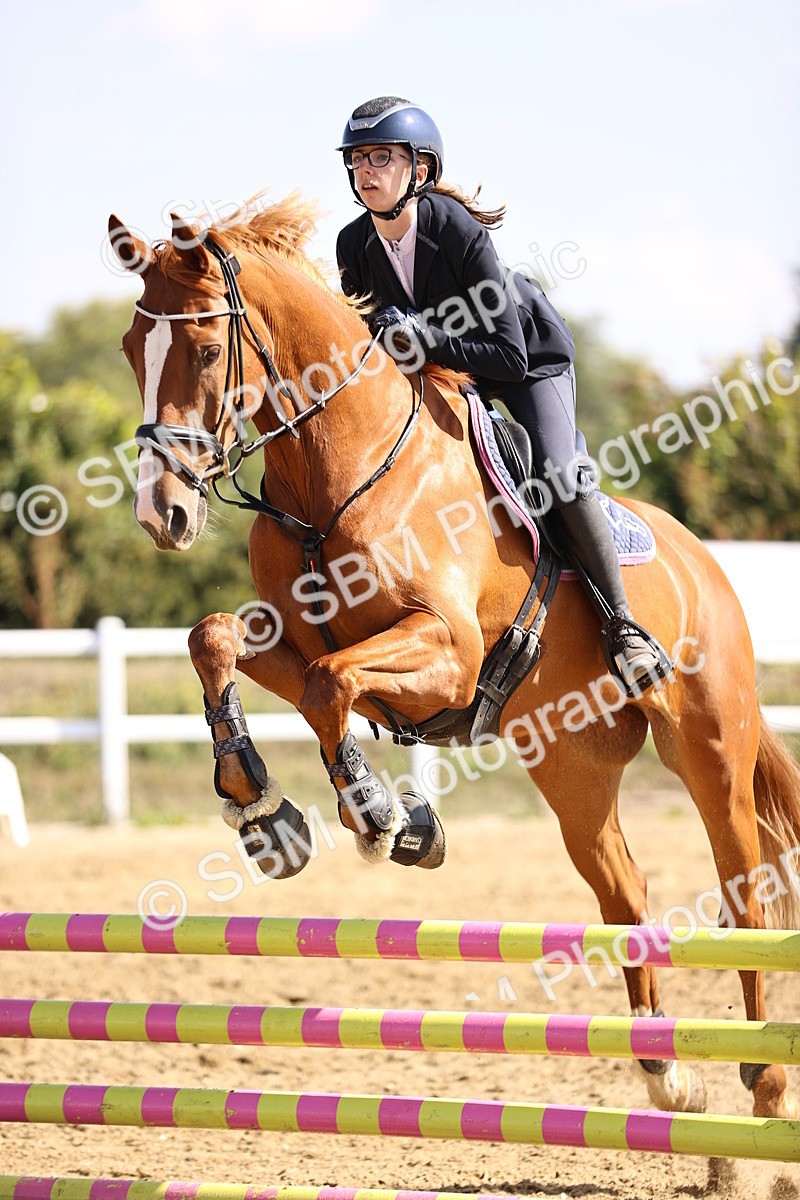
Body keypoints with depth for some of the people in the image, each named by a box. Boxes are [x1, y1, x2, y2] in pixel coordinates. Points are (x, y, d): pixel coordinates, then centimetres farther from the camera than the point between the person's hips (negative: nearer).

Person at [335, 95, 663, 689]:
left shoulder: (458, 233, -32)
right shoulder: (354, 246, -15)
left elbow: (510, 356, -32)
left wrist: (423, 338, -40)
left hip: (534, 358, -6)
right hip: (442, 371, 6)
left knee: (558, 478, -25)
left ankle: (624, 625, -14)